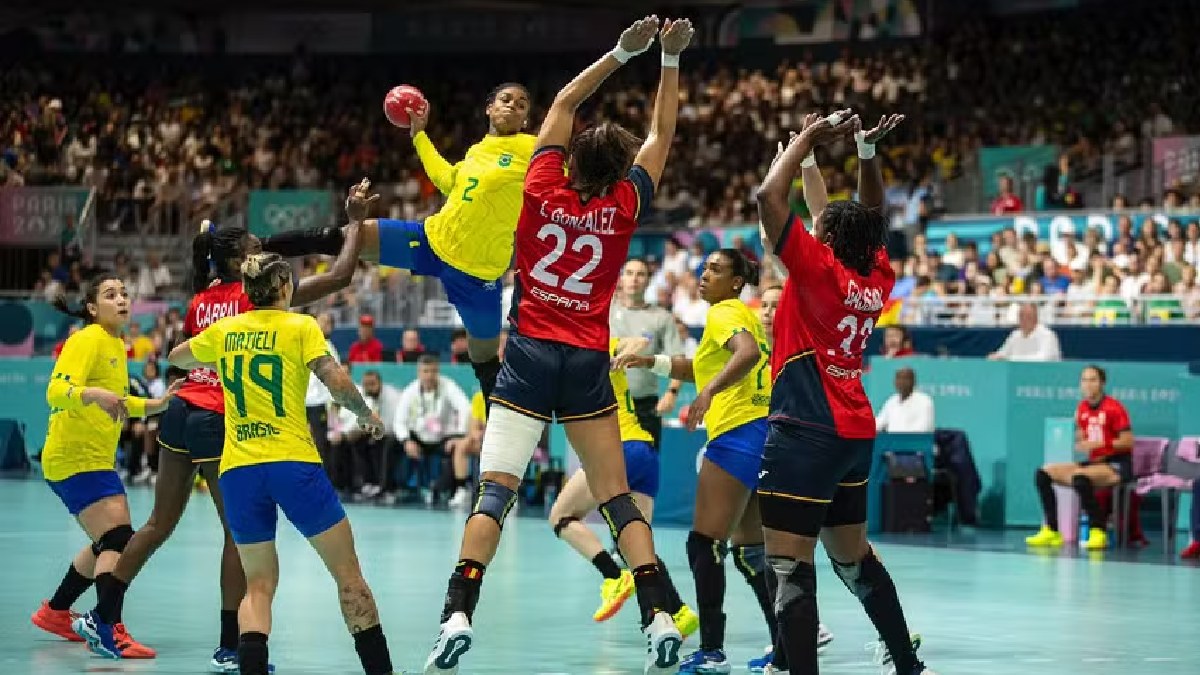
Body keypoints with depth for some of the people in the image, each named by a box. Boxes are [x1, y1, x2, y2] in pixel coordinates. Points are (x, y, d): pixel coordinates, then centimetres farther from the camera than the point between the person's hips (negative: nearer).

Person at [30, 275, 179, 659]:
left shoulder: (117, 345, 14)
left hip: (98, 459, 10)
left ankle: (55, 612, 34)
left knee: (107, 544, 21)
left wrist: (157, 404, 15)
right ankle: (112, 632, -24)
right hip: (77, 458, -10)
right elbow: (57, 391, -26)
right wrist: (95, 394, -44)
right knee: (118, 540, -19)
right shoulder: (87, 341, -13)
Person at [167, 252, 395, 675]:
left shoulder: (224, 330, 12)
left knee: (259, 585, 12)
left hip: (237, 470, 4)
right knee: (348, 575, 6)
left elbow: (175, 358, 30)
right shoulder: (301, 326, 0)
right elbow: (338, 384, -11)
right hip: (293, 463, -4)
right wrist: (367, 415, 7)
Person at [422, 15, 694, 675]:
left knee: (494, 490, -7)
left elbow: (562, 105, 12)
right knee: (617, 498, 5)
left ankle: (458, 616, -21)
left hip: (529, 354, -1)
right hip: (587, 365, 1)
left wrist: (623, 51, 15)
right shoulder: (623, 207, 0)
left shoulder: (543, 189, -1)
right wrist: (670, 58, 18)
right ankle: (660, 619, -5)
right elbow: (661, 132, 13)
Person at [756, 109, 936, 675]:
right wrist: (867, 153, 18)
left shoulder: (819, 269, -10)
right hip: (856, 434, 8)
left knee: (790, 566, -11)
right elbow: (873, 217, 26)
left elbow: (769, 196, -14)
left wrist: (811, 136, -4)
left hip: (805, 434, -8)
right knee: (853, 555, 22)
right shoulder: (878, 278, 8)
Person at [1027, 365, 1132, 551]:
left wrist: (1099, 443, -23)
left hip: (1116, 465, -8)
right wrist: (1079, 444, -5)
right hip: (1093, 462, 8)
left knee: (1080, 477, -37)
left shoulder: (1113, 408, -12)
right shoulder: (1082, 409, 8)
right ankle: (1052, 531, -5)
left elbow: (1128, 442, -15)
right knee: (1043, 474, -5)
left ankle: (1098, 533, -27)